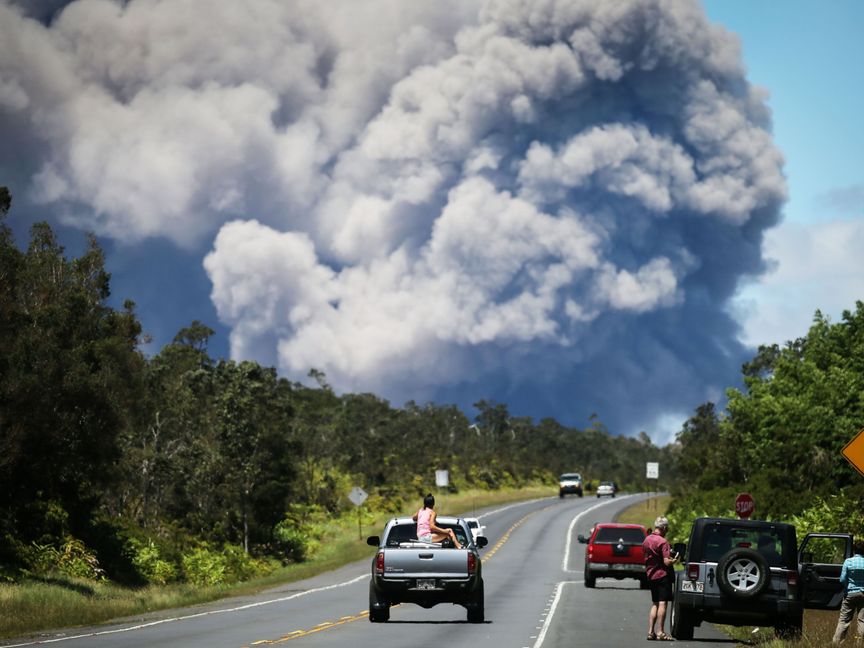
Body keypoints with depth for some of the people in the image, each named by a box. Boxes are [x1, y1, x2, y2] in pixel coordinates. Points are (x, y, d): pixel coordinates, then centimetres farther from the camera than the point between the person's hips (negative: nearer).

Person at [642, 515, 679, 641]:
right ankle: (660, 633, -9)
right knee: (662, 603, -6)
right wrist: (674, 560, -1)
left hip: (651, 575, 8)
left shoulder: (646, 540, 8)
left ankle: (650, 631, 9)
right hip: (662, 574, -7)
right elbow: (667, 562, -20)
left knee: (655, 604, 14)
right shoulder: (662, 542, -15)